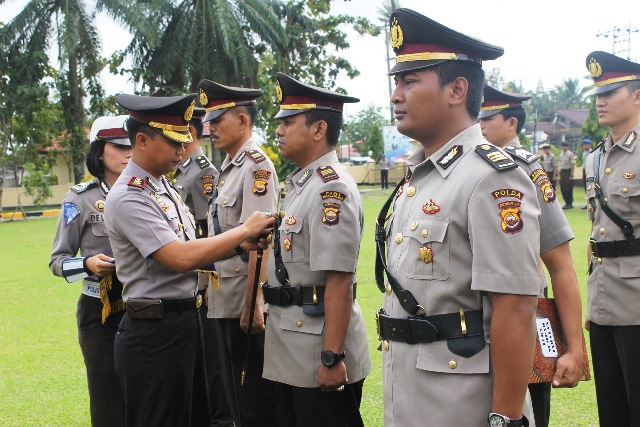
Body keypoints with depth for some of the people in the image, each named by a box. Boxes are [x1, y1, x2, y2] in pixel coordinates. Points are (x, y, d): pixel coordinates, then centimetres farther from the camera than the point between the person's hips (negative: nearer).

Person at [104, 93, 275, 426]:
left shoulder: (164, 188, 11)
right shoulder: (128, 198, -18)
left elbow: (190, 251, 13)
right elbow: (181, 259, -27)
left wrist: (239, 245, -4)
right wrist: (244, 230, -18)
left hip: (185, 323, 9)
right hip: (154, 334, -9)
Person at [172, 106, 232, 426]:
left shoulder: (205, 171, -14)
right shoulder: (179, 172, 14)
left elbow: (213, 232, -19)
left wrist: (211, 283, -21)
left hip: (200, 283, -9)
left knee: (209, 354, 1)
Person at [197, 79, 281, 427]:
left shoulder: (256, 166, -14)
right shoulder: (228, 167, 13)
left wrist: (253, 304, -23)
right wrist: (212, 289, 16)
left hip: (247, 304, -9)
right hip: (224, 301, 9)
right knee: (236, 396, 18)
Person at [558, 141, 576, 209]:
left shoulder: (570, 154, -9)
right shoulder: (561, 154, 12)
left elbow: (573, 165, -11)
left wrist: (571, 175, -15)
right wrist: (560, 173, 11)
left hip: (568, 171, -7)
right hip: (562, 171, 7)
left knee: (569, 188, -3)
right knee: (562, 188, 6)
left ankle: (570, 203, 5)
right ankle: (566, 202, 16)